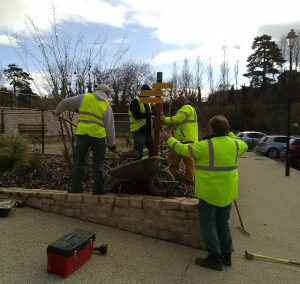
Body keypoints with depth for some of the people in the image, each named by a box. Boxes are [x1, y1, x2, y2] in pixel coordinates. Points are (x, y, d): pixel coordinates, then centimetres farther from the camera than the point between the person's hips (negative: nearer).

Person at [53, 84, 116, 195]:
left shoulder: (84, 97, 11)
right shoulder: (107, 106, 7)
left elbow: (66, 103, 15)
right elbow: (110, 128, 6)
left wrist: (57, 112, 35)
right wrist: (111, 144, 14)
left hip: (82, 133, 2)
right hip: (97, 136, -1)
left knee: (79, 161, 10)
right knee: (98, 163, 7)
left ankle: (76, 187, 11)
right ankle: (97, 189, 9)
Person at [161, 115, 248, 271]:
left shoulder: (206, 146, -18)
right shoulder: (234, 144, 0)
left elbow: (183, 149, -9)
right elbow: (244, 146, 24)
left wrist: (169, 139, 6)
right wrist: (230, 134, 30)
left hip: (209, 192, -7)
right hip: (228, 192, 7)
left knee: (208, 224, 7)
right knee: (223, 223, 20)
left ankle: (215, 258, 14)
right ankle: (227, 255, 29)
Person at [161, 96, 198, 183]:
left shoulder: (187, 108, -6)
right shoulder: (182, 109, 27)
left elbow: (177, 119, -18)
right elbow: (175, 123, 23)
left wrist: (165, 119, -8)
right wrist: (164, 122, 12)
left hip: (187, 140, -11)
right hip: (180, 140, 11)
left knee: (188, 159, -5)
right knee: (175, 156, 14)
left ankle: (190, 179, 3)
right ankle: (172, 174, 25)